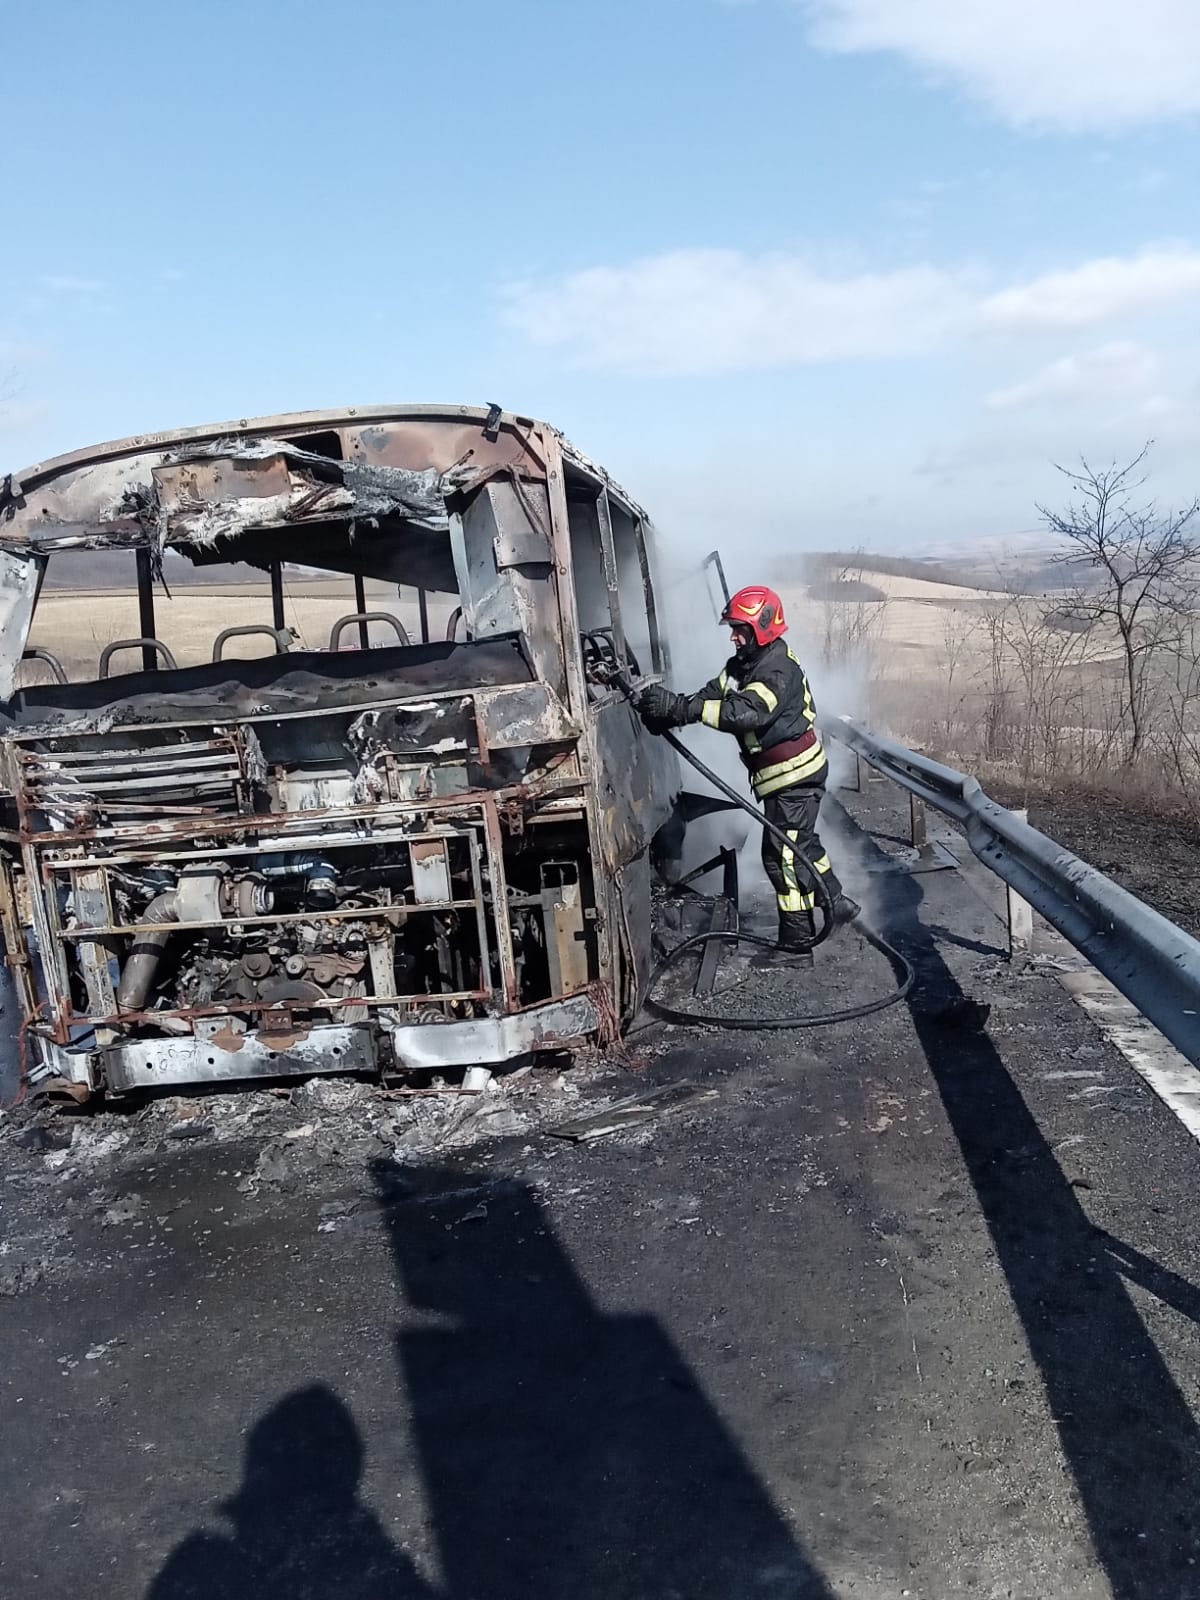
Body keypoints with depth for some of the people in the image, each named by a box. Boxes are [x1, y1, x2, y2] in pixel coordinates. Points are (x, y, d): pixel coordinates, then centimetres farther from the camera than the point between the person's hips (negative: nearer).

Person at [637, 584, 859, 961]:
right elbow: (710, 697, -3)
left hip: (795, 775, -10)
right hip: (785, 774, 10)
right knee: (800, 843, 22)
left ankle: (796, 941, 4)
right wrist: (668, 710, -23)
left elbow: (744, 713, -40)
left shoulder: (778, 671, -25)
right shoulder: (741, 664, 7)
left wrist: (679, 707, -46)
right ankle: (836, 904, 40)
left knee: (783, 853, -5)